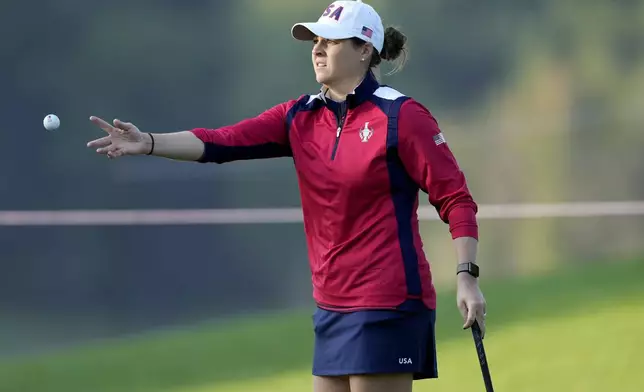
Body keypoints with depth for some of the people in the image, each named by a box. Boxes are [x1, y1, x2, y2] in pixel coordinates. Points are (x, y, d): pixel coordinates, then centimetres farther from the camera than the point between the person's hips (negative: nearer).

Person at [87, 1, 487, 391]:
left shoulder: (402, 116, -9)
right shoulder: (301, 117, 8)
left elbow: (456, 200, -8)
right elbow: (222, 142, -4)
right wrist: (148, 143, -17)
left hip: (386, 306, -7)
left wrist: (467, 276, -17)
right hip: (333, 304, 7)